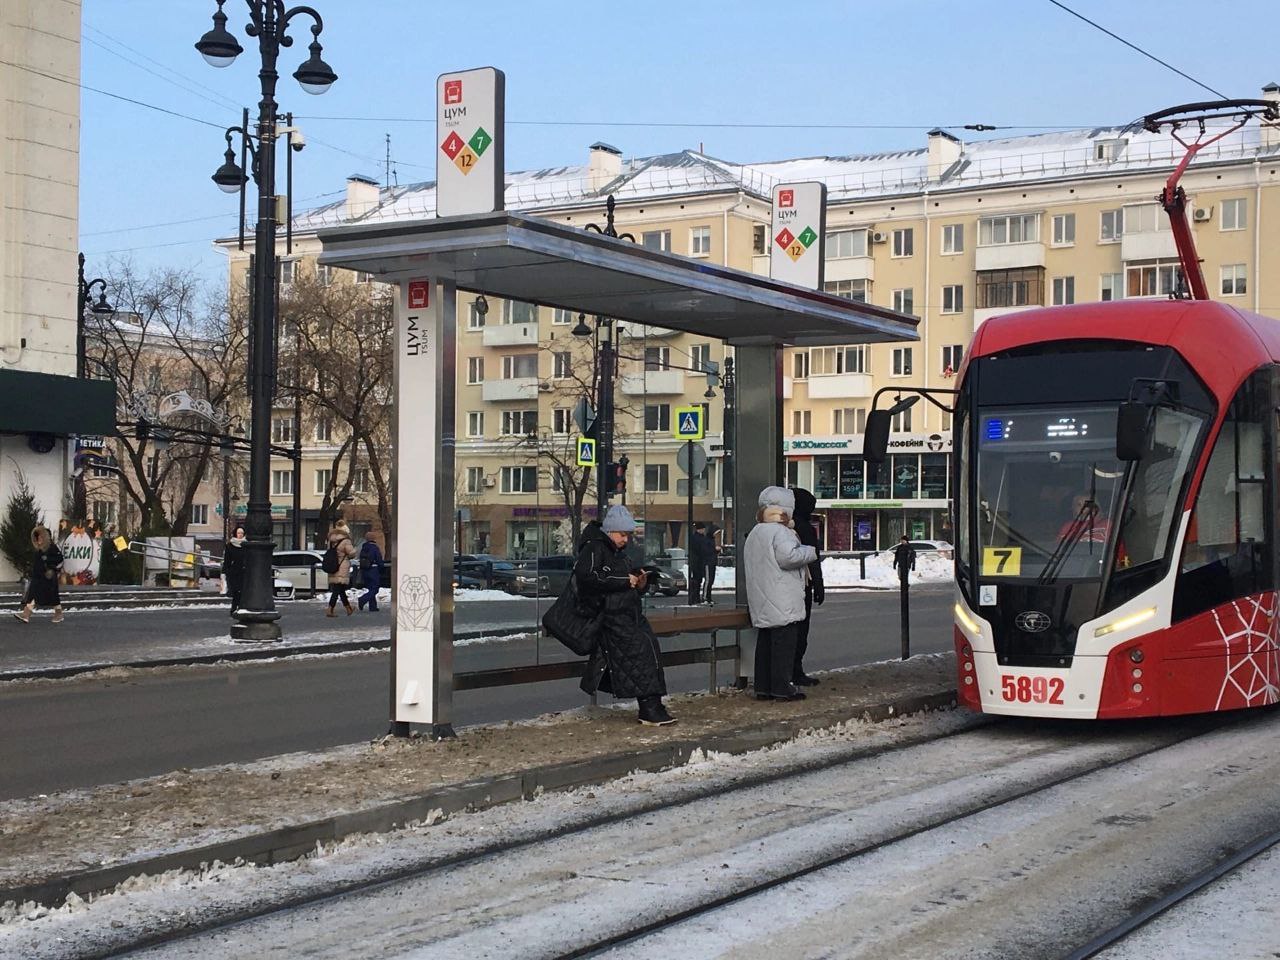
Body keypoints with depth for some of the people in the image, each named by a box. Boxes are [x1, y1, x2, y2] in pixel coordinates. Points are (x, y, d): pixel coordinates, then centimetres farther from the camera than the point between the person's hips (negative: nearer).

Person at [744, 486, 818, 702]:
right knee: (784, 642, -6)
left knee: (765, 642, 10)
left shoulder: (753, 534, 18)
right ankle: (782, 687, -7)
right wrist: (811, 552, -10)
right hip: (782, 602, -9)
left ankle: (763, 687, 11)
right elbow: (788, 556, -25)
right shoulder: (780, 532, -11)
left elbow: (747, 564, 26)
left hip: (761, 604, 9)